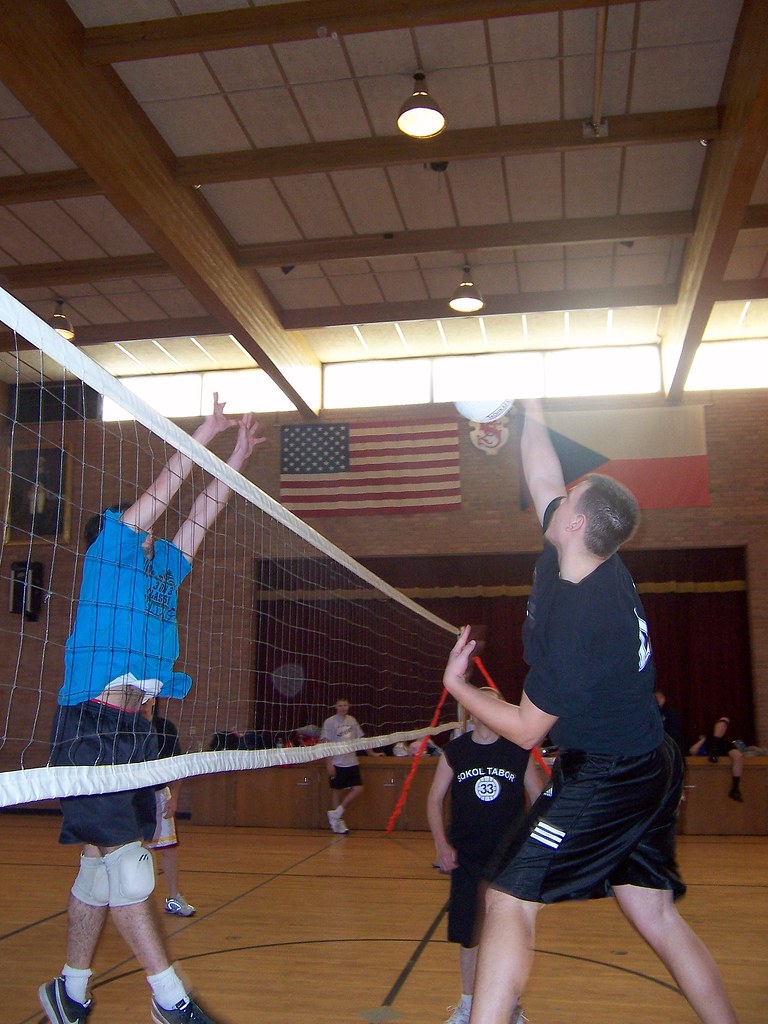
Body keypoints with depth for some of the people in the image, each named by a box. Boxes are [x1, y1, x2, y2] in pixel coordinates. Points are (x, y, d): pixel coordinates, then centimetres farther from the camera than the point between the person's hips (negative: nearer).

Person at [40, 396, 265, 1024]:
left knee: (103, 864, 11)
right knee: (124, 860, -7)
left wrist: (239, 455, 25)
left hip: (134, 726, 8)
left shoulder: (164, 565, 20)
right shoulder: (107, 551, 3)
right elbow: (161, 493, -2)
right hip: (91, 723, -8)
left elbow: (202, 511, 25)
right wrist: (206, 433, 3)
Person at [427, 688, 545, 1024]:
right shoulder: (454, 751, -1)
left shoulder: (519, 752, -2)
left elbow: (539, 800, 5)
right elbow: (434, 800, 4)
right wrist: (442, 845, -5)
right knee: (467, 934, 7)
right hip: (466, 858, 1)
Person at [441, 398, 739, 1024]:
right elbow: (545, 477, 12)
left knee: (509, 902, -7)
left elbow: (526, 730, -17)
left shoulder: (575, 620, -27)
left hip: (604, 778, -9)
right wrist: (529, 408, 17)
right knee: (654, 913, 16)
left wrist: (457, 685, -5)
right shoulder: (598, 562, -4)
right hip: (652, 767, 9)